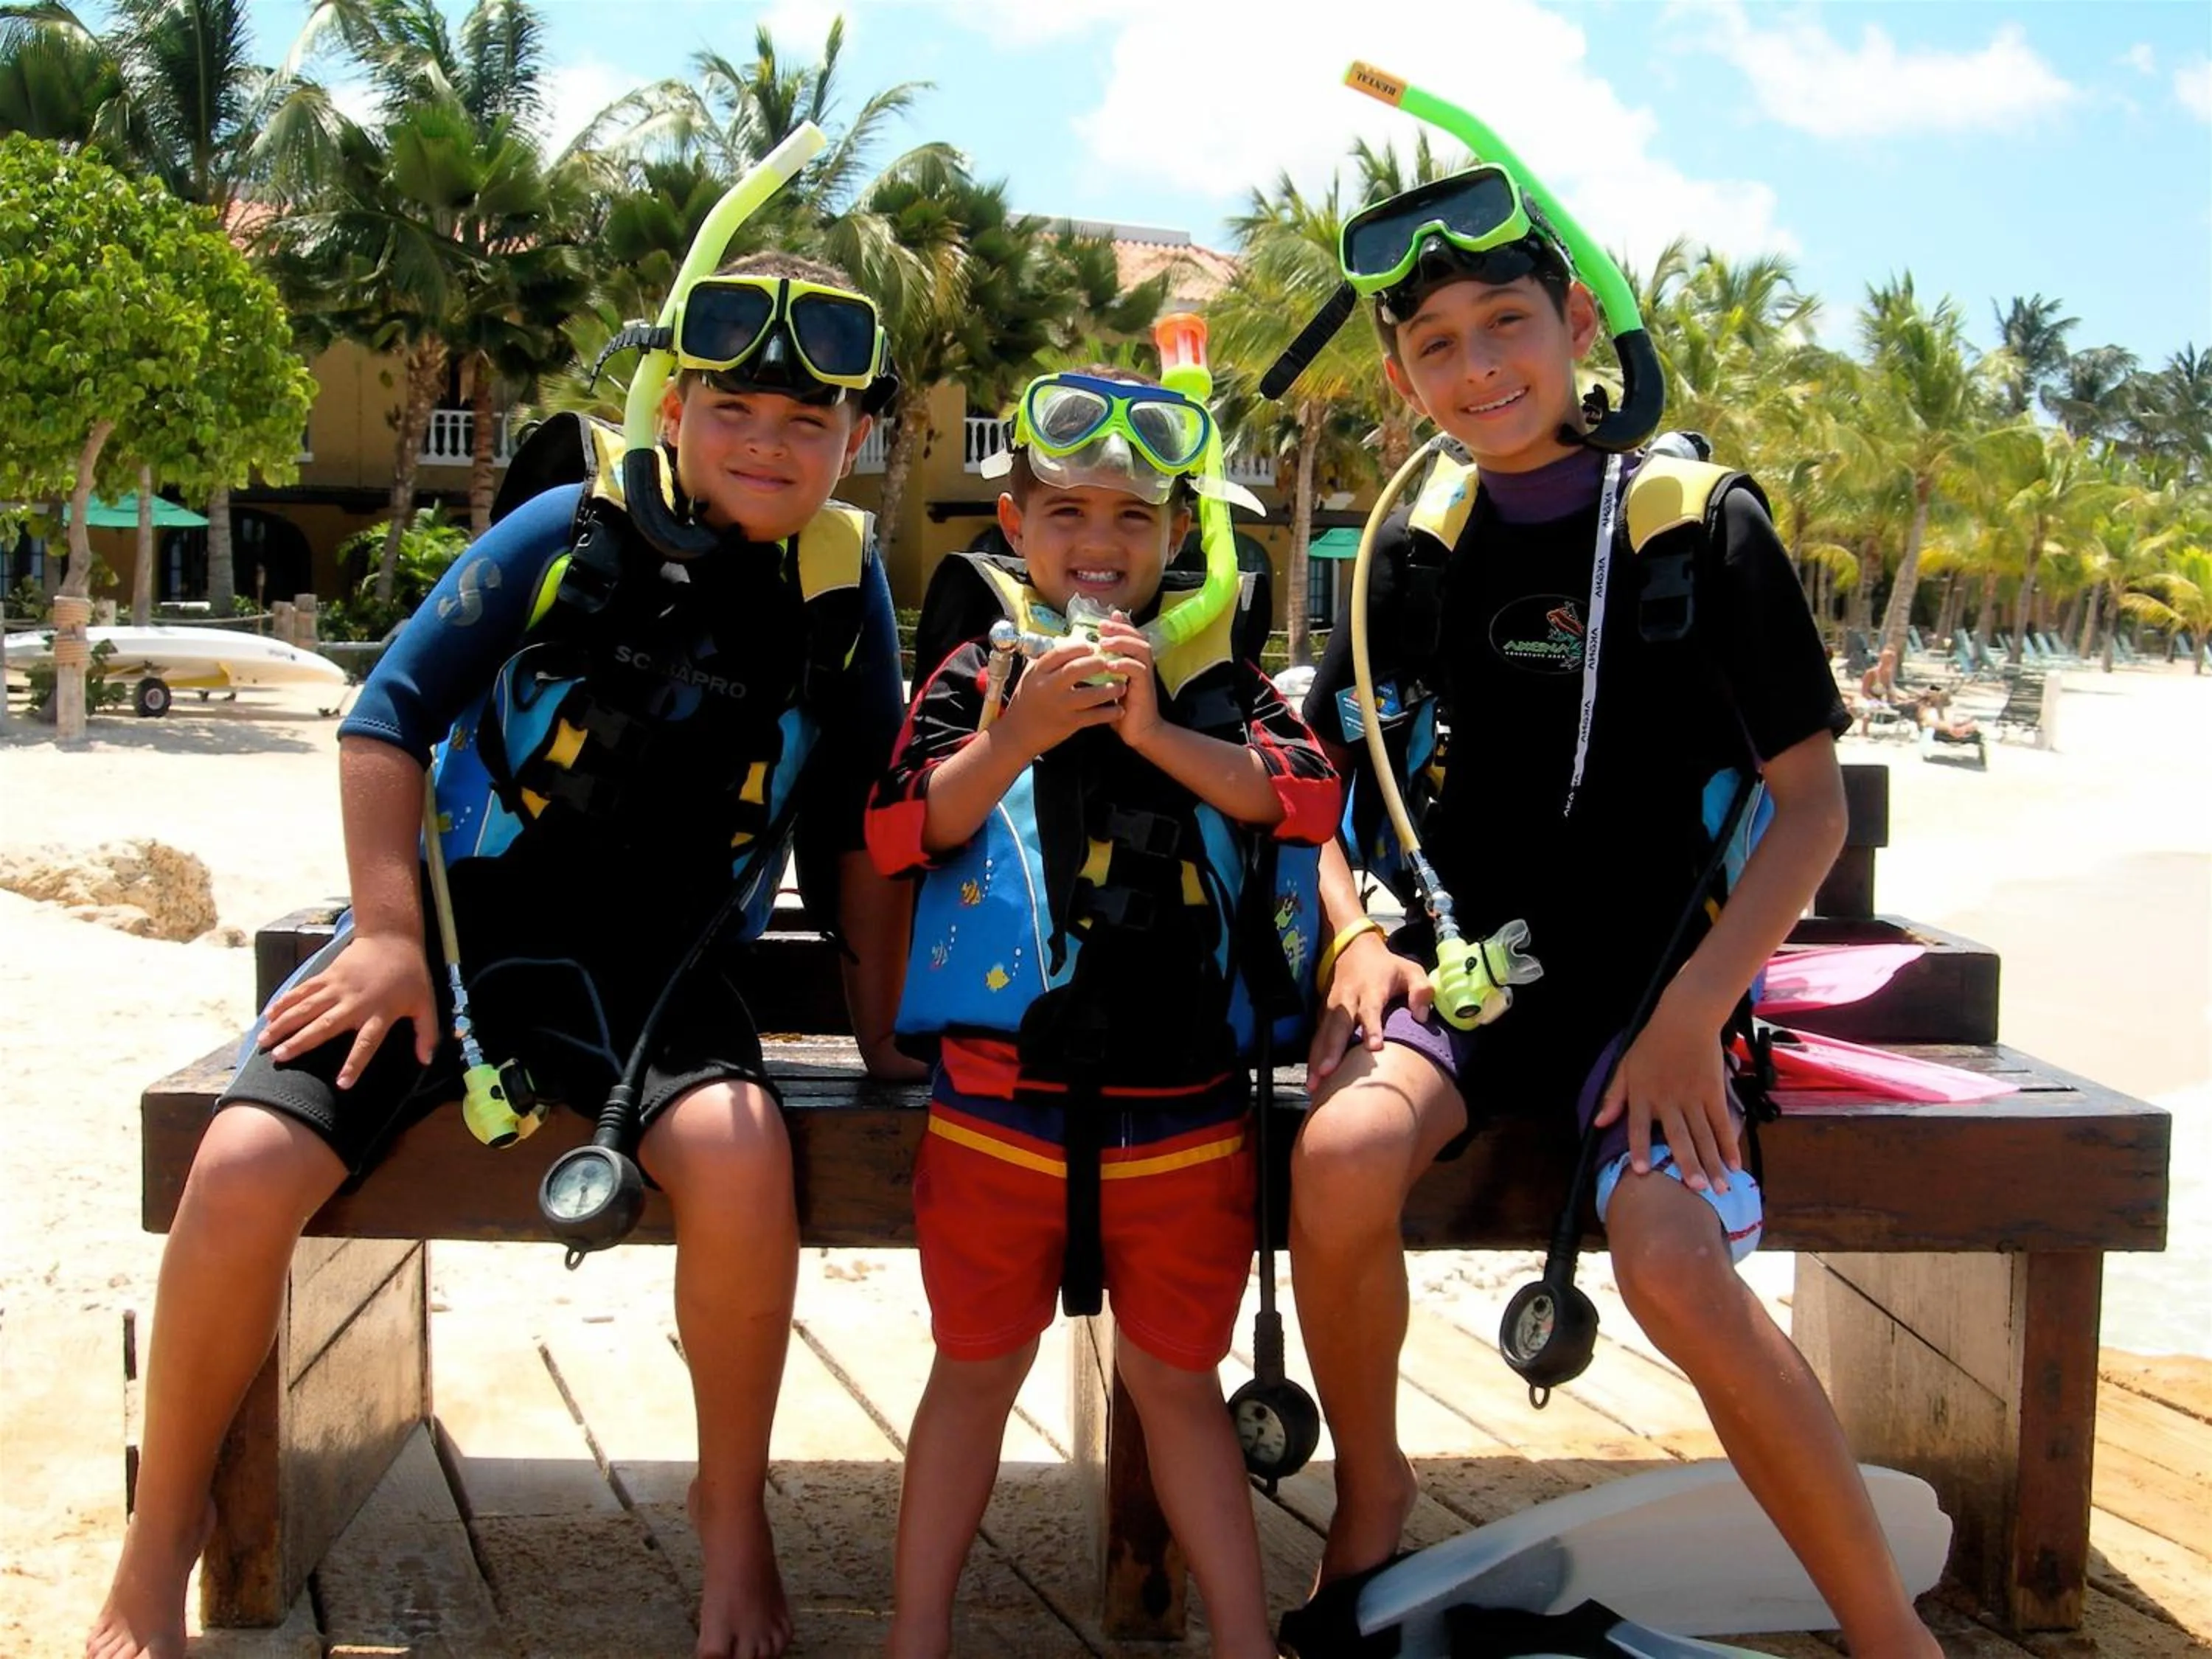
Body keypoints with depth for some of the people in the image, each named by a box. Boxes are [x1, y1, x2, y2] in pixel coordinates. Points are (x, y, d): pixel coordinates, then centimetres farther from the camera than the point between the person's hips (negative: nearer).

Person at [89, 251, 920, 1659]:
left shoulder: (844, 582, 0)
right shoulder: (574, 535, -6)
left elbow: (857, 829, 8)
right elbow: (393, 713, -1)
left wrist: (881, 1025, 6)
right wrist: (388, 935, -9)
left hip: (652, 963, 0)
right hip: (462, 917, 0)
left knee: (738, 1153, -32)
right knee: (246, 1171, -19)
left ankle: (733, 1517, -6)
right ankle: (161, 1540, 7)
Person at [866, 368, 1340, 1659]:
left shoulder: (1216, 675, 5)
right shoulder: (977, 677, 2)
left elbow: (1311, 798, -9)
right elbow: (897, 831, -8)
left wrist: (1155, 732, -20)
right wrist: (1015, 737, -22)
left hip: (1183, 1108, 1)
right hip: (1000, 1100, 0)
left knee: (1179, 1378, 15)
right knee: (977, 1368, 15)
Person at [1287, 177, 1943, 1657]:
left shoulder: (1702, 528, -4)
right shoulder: (1421, 553, 6)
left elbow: (1813, 806, -3)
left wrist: (1692, 1014, -14)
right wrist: (1356, 934, -5)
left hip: (1645, 977, -3)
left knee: (1676, 1259, -29)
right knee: (1341, 1158, -28)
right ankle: (1370, 1495, 0)